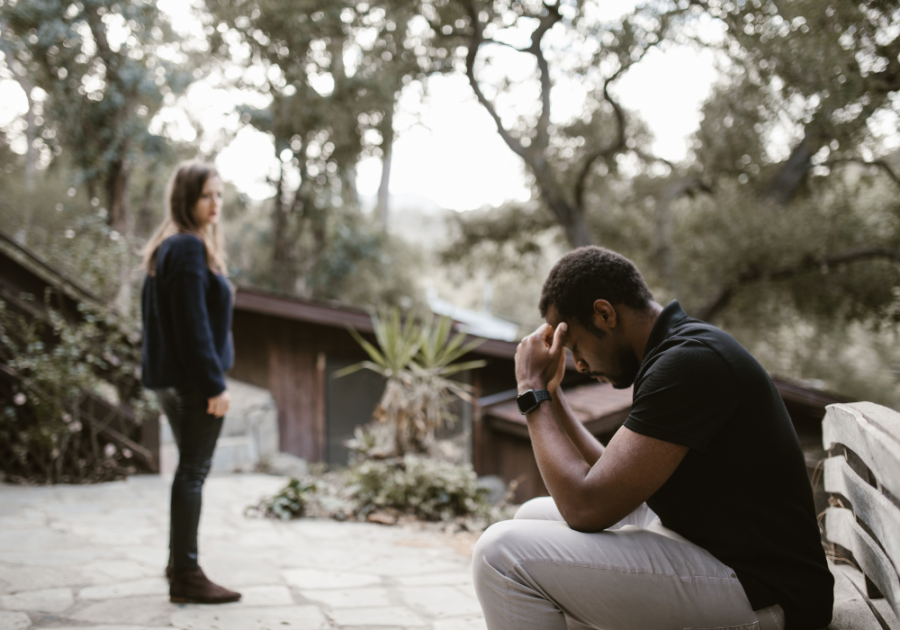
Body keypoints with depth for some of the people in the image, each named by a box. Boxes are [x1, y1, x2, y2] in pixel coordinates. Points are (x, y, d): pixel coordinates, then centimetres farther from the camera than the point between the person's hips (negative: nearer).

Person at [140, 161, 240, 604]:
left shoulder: (165, 248, 15)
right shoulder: (190, 249, -15)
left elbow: (152, 313, 20)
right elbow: (194, 323, -21)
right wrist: (214, 383, -20)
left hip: (171, 379, 10)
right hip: (192, 379, -10)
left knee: (191, 468, 19)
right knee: (194, 471, -4)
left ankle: (179, 563, 29)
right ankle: (185, 576, 2)